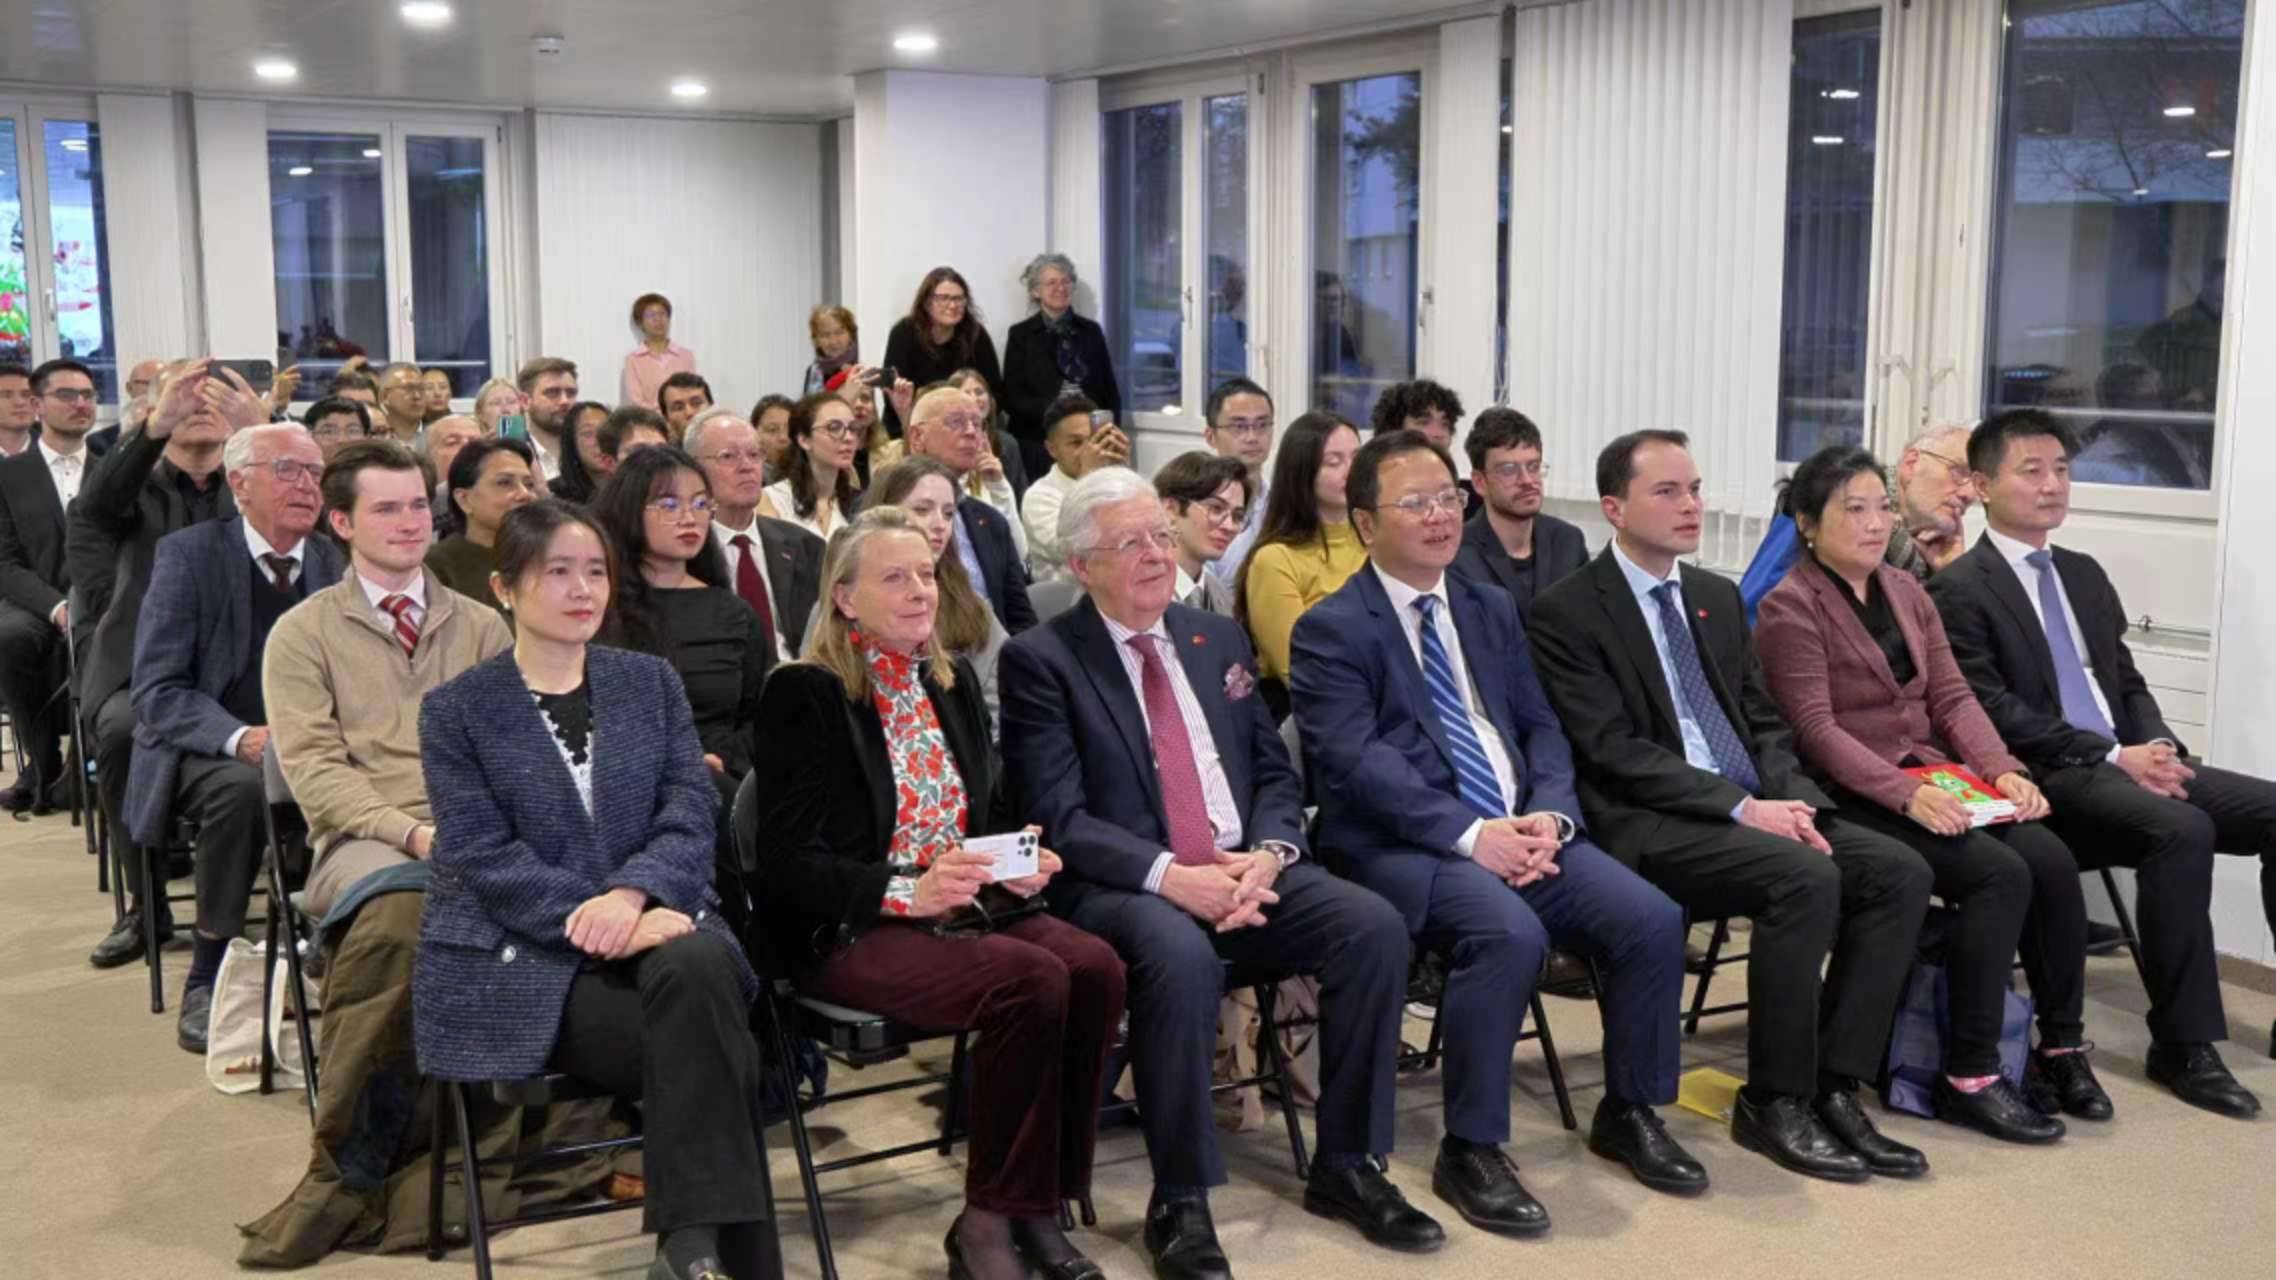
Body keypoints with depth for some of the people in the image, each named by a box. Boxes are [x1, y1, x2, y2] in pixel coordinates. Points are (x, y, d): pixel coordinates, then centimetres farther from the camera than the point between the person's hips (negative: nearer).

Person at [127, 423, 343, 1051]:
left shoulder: (334, 562, 7)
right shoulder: (188, 554, -4)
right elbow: (156, 690, -10)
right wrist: (239, 738, -28)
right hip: (205, 753, -3)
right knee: (243, 786, -36)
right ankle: (207, 980, -22)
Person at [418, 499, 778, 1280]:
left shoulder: (651, 681, 13)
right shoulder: (456, 710, 4)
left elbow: (691, 813, 1)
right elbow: (485, 857, -7)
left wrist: (631, 894, -21)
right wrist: (599, 923, -21)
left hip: (652, 922, 3)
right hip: (522, 960, -3)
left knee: (700, 967, -35)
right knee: (702, 1039, -30)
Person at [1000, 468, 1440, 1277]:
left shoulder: (1219, 640, 15)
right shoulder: (1041, 660, -3)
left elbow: (1275, 773, 14)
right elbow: (1058, 819, -10)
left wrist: (1266, 853, -8)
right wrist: (1169, 875, -23)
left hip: (1244, 871, 6)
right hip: (1120, 888, -5)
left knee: (1375, 927, -19)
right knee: (1180, 952, -38)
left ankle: (1346, 1166, -4)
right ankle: (1179, 1202, -21)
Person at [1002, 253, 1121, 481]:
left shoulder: (1091, 330, 13)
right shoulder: (1020, 334, 6)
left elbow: (1110, 390, 13)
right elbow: (1011, 396, -1)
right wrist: (1049, 409, -17)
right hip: (1037, 441, -2)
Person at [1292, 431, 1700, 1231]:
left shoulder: (1490, 612, 20)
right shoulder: (1329, 631, -2)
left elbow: (1541, 728, 15)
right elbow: (1357, 763, -14)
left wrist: (1550, 815, -7)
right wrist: (1470, 833, -21)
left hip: (1522, 831, 6)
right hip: (1403, 845, -6)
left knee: (1652, 919, -14)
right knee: (1510, 933, -34)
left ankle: (1631, 1111, 9)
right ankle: (1470, 1151, -16)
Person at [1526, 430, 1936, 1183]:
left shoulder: (1719, 597, 18)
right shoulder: (1565, 613, -5)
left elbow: (1763, 721, 17)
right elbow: (1615, 752, -13)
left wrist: (1789, 800, -5)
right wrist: (1742, 808, -19)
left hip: (1757, 809, 7)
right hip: (1650, 825, -7)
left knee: (1899, 871, -14)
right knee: (1806, 879, -30)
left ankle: (1834, 1088, -9)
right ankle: (1773, 1102, -14)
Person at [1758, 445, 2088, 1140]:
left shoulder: (1906, 591, 16)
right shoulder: (1790, 608, -6)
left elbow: (1952, 696, 12)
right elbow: (1816, 729, -14)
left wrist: (2002, 769, -6)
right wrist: (1906, 794, -25)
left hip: (1933, 780, 7)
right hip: (1854, 797, -7)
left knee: (2052, 858, -17)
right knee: (1999, 873, -25)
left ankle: (2062, 1045, -3)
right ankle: (1968, 1077, -17)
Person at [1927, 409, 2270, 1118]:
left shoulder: (2084, 575, 21)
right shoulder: (1957, 588, -4)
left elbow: (2128, 683, 21)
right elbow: (1991, 710, -12)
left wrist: (2161, 752, -1)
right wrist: (2111, 757, -16)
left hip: (2129, 762, 8)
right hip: (2047, 780, -7)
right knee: (2182, 830, -32)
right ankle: (2182, 1044, -22)